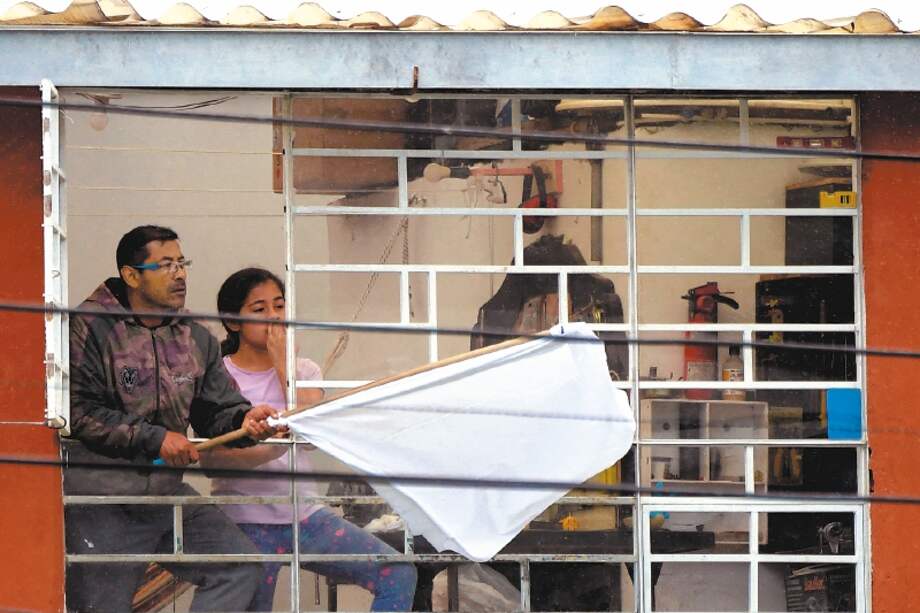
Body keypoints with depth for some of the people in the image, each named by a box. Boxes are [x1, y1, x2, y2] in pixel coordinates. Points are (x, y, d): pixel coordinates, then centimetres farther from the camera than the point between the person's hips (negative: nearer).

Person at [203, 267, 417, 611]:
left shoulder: (303, 371, 11)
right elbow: (211, 459, -16)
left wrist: (283, 365, -7)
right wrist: (274, 447, -33)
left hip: (305, 514, 4)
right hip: (247, 521, -4)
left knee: (398, 574, -10)